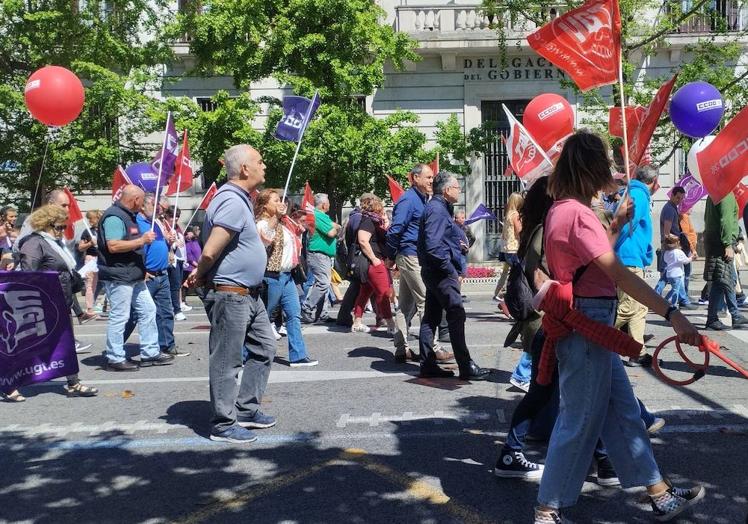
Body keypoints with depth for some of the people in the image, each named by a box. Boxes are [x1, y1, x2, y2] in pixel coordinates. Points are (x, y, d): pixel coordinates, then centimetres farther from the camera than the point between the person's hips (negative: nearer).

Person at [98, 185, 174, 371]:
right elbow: (113, 246, -27)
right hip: (118, 277, -11)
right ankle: (115, 359, 5)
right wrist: (141, 240, -22)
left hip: (134, 277, 11)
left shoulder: (129, 216, 17)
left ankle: (150, 353, 19)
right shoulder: (114, 217, -16)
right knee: (119, 317, -4)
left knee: (148, 310, 12)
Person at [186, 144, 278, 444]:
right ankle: (223, 425, 11)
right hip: (229, 294, -10)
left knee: (264, 348, 16)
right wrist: (199, 276, -6)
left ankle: (246, 410, 26)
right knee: (227, 361, 0)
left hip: (249, 294, 10)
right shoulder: (232, 202, -20)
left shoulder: (241, 200, 13)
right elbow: (210, 253, -24)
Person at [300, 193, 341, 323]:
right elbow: (331, 233, -18)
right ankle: (306, 310, -13)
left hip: (324, 255, 11)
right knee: (323, 283, -16)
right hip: (319, 254, -11)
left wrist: (335, 227, -2)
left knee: (323, 283, 12)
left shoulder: (321, 215, 20)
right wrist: (336, 229, 1)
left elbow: (334, 225, 19)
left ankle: (322, 313, 16)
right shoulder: (319, 215, -14)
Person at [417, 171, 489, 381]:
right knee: (456, 316, -8)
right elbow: (432, 246, -24)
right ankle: (466, 367, -4)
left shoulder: (439, 208, 17)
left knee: (431, 317, 10)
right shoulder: (437, 209, -16)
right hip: (441, 273, -11)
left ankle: (428, 364, 15)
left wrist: (459, 241, 9)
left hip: (434, 272, 11)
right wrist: (452, 271, -18)